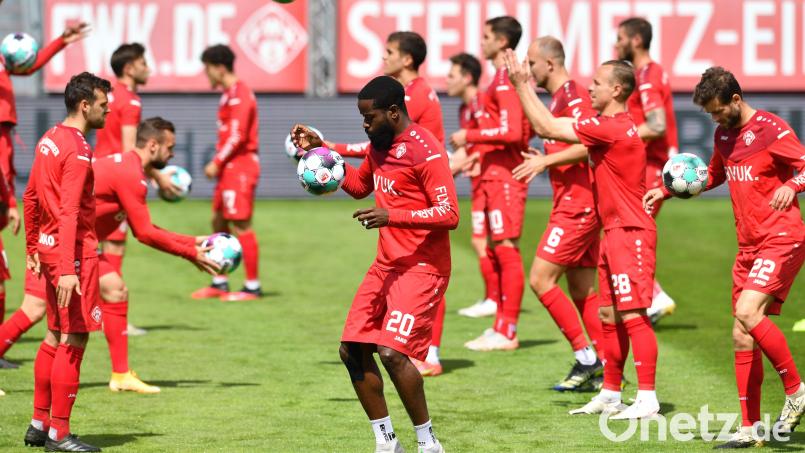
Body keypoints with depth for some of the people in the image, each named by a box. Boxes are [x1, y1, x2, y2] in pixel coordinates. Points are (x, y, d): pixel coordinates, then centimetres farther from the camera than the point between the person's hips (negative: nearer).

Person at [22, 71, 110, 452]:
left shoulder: (50, 139, 11)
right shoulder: (78, 151, -17)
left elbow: (30, 196, 19)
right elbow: (69, 213, -24)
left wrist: (33, 248, 25)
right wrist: (67, 270, -28)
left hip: (48, 247, 10)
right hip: (74, 251, -10)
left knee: (55, 336, 17)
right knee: (74, 340, -4)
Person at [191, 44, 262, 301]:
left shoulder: (239, 95, -15)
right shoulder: (228, 95, 16)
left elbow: (237, 136, -21)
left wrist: (217, 163, -15)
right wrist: (218, 163, 12)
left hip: (240, 167, -11)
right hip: (229, 169, 11)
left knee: (240, 226, -8)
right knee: (218, 221, 14)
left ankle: (252, 287, -4)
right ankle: (219, 283, 21)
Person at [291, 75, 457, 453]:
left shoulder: (425, 151, -16)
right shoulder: (379, 145, 12)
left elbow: (449, 215, -21)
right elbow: (360, 186, 31)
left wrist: (392, 216, -29)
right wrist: (320, 151, 19)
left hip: (421, 266, -9)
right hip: (386, 263, 9)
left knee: (392, 351, -21)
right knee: (352, 349, 3)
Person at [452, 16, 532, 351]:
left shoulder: (505, 79, -14)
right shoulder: (508, 77, 16)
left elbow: (511, 131, -23)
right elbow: (522, 130, 21)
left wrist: (469, 136, -13)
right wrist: (480, 153, 21)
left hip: (504, 177, -10)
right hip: (497, 176, 10)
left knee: (507, 249, -8)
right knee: (498, 252, 12)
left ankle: (506, 333, -7)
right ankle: (500, 328, 16)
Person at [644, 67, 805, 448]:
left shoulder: (771, 130, -11)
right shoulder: (724, 135, 13)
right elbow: (714, 175, 32)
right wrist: (667, 190, 23)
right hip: (749, 246, 8)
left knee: (748, 312, -26)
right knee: (742, 338, 4)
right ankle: (749, 428, 9)